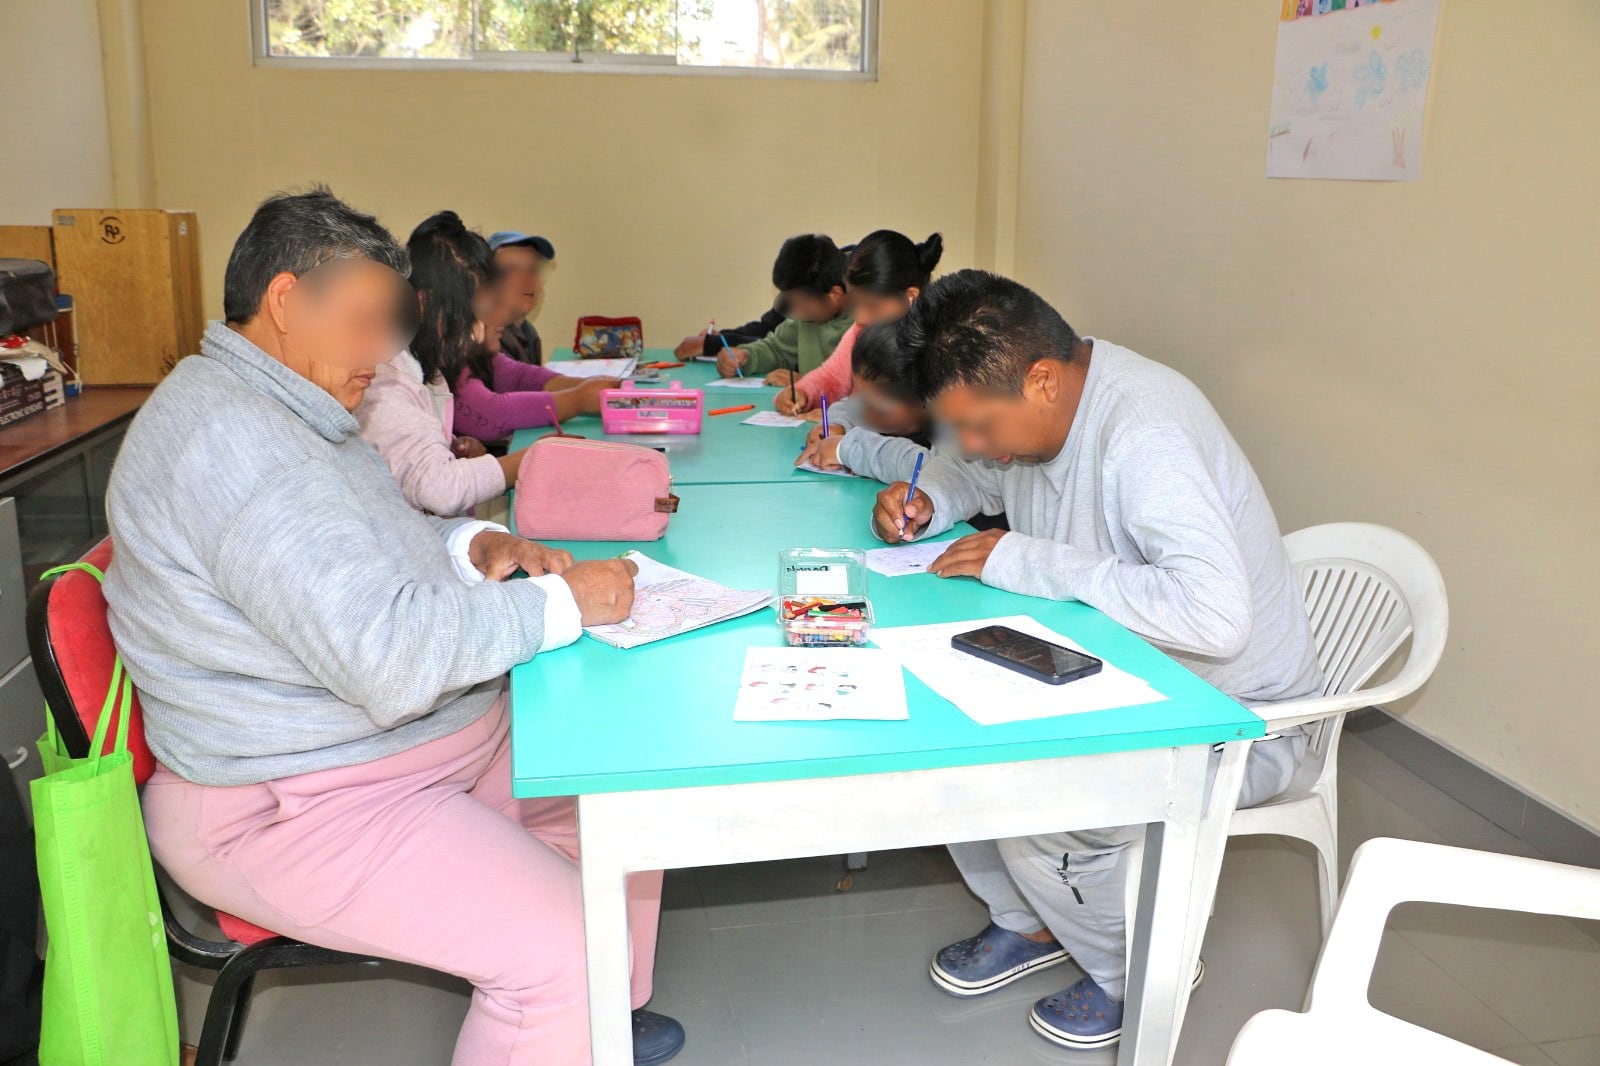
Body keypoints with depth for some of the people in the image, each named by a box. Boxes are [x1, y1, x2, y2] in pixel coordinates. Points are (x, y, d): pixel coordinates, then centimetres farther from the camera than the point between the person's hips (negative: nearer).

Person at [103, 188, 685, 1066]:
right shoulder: (227, 439, -25)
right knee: (564, 950, -23)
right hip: (295, 803, -11)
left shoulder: (286, 409, 11)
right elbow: (389, 654, -31)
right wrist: (563, 603, -21)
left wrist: (471, 546, 0)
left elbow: (376, 548, 22)